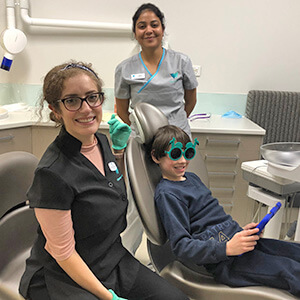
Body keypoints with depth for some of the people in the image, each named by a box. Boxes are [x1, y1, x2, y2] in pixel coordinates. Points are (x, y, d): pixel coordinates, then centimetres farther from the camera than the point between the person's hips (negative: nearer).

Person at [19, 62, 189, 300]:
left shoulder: (101, 142, -3)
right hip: (63, 278, -6)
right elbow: (63, 252, -19)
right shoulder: (53, 173, -27)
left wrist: (120, 147, 2)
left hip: (114, 260, 7)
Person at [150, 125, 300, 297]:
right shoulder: (166, 193, -11)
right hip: (223, 262, -8)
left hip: (235, 238, 8)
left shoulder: (192, 177, 16)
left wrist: (242, 230, 9)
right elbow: (181, 246, -16)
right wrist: (227, 249, -26)